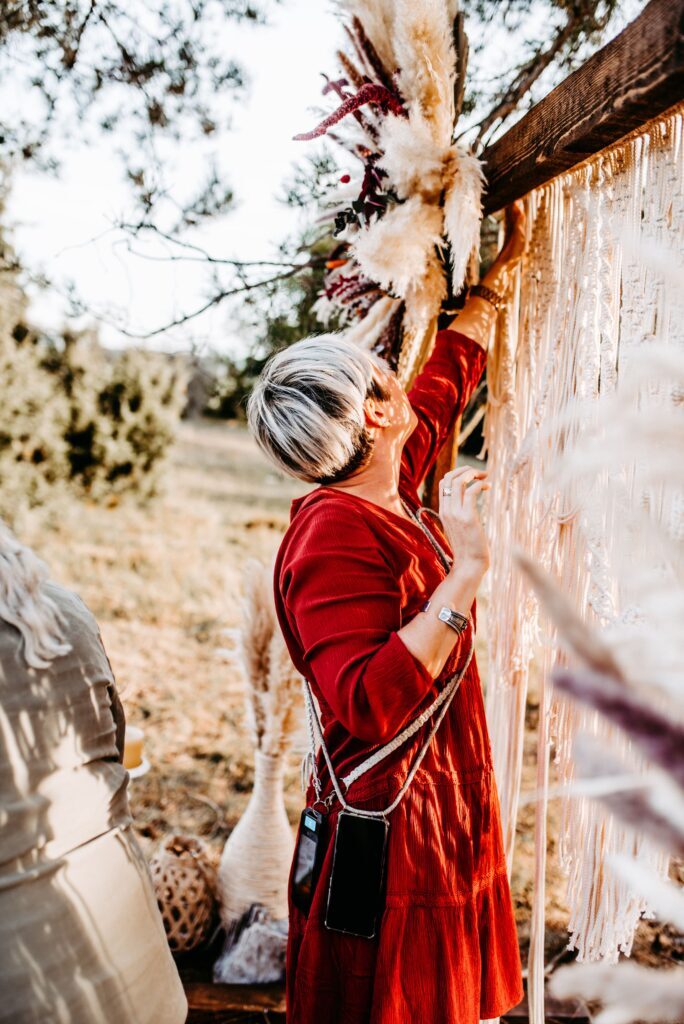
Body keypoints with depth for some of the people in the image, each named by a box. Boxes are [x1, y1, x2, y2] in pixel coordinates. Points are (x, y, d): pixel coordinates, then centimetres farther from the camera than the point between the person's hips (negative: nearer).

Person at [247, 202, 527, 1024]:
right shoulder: (336, 535, -23)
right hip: (394, 842, -9)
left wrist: (499, 274, 26)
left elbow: (447, 376, 19)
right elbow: (370, 703, -31)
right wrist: (465, 571, -32)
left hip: (448, 825, 9)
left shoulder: (385, 495, 4)